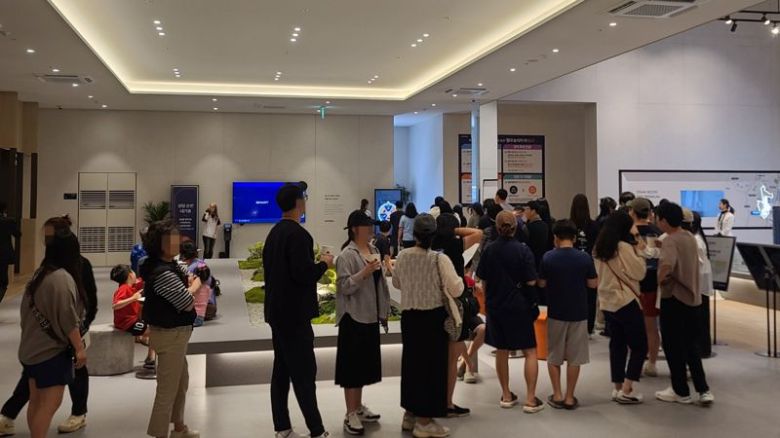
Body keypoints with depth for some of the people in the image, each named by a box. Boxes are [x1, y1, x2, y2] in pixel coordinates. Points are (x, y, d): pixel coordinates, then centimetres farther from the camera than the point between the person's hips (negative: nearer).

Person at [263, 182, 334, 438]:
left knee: (282, 370, 12)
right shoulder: (298, 234, -18)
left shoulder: (274, 232, 11)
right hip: (293, 312, -9)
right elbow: (303, 274, -24)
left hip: (277, 310, 9)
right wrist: (324, 264, -7)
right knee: (304, 372, -5)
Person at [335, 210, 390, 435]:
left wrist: (384, 311, 16)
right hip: (353, 317, -8)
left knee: (365, 362, 15)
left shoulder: (373, 250, 9)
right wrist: (364, 272, -30)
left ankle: (358, 407, 29)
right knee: (353, 364, -2)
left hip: (370, 315, 8)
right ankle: (350, 415, 7)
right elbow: (345, 286, -20)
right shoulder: (347, 255, -14)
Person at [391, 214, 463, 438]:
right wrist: (460, 280, 2)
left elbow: (396, 283, 14)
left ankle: (410, 414, 28)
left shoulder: (402, 256, -2)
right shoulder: (440, 259, -17)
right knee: (431, 365, 5)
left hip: (409, 316, 5)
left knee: (412, 363, 17)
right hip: (432, 317, -5)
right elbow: (455, 290, -18)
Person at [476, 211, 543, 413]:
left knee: (501, 350, 14)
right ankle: (530, 399, 3)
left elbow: (483, 280, 4)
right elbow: (531, 282, -13)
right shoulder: (523, 250, -12)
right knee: (530, 351, 5)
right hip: (519, 306, -4)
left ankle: (506, 395, 23)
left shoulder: (489, 250, -2)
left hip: (495, 306, 4)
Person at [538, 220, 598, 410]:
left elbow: (541, 283, -2)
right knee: (574, 357, 10)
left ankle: (557, 395, 15)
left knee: (554, 356, 14)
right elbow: (593, 284, -2)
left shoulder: (548, 257, -10)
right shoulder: (584, 257, -8)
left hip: (555, 312, 0)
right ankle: (569, 397, 14)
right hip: (578, 313, 0)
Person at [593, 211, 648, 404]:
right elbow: (639, 273, -11)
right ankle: (626, 391, -1)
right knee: (639, 346, 2)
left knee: (617, 344, 13)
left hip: (607, 302, 8)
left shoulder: (599, 248, 8)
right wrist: (639, 251, 0)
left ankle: (618, 388, 16)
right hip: (626, 302, -7)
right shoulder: (624, 247, -15)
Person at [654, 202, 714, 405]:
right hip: (692, 296, 8)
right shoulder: (690, 237, 9)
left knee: (673, 346, 6)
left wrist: (659, 279, -19)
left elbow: (667, 264, -36)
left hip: (674, 298, -8)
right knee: (691, 345, 17)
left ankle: (681, 391, 16)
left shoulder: (670, 240, -17)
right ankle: (703, 390, 12)